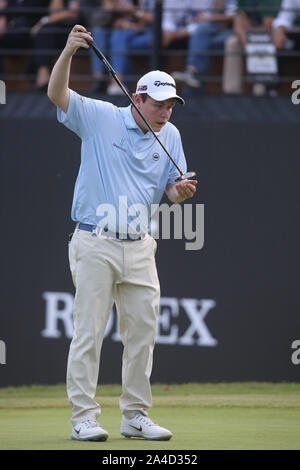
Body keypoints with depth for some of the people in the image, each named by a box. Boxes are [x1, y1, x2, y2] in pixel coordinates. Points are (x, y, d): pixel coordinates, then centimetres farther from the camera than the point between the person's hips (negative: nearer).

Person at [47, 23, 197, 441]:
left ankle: (136, 416, 15)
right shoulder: (100, 118, -3)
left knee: (143, 332, 6)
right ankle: (84, 418, -2)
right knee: (89, 332, -5)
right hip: (95, 245, -5)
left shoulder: (170, 136, 9)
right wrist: (69, 51, -29)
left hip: (140, 248, 5)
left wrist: (181, 191, -15)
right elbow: (57, 94, -14)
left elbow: (171, 191, 10)